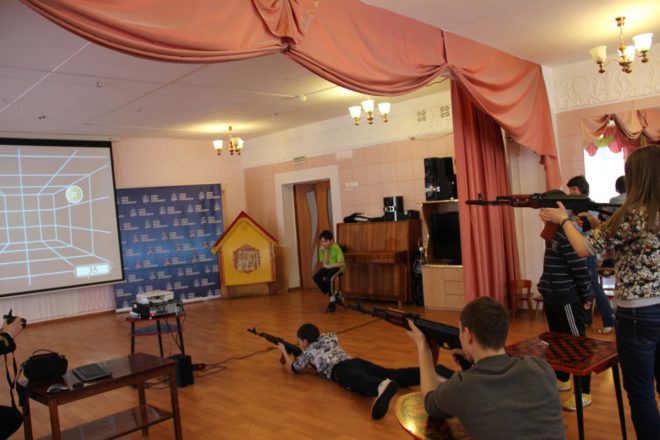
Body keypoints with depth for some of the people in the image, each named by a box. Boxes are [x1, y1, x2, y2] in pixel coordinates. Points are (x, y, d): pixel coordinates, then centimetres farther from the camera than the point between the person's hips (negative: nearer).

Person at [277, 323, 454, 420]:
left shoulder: (308, 352, 23)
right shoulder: (327, 338, 39)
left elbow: (293, 368, 35)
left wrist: (285, 352, 52)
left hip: (341, 370, -6)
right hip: (358, 362, 6)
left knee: (361, 383, -40)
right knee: (395, 374, -12)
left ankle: (383, 386, -78)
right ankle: (435, 372, -35)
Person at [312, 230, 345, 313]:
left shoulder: (336, 248, -21)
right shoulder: (322, 248, -8)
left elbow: (341, 263, -22)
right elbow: (324, 264, -14)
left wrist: (328, 266, -23)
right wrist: (325, 251, -23)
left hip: (337, 267, -6)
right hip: (327, 267, 6)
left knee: (328, 278, -35)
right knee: (315, 278, -20)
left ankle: (333, 302, -16)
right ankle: (333, 297, -3)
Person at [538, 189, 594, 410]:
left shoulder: (567, 233, -19)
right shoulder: (554, 232, 9)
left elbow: (580, 268, -19)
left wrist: (585, 298, -15)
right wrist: (547, 291, 16)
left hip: (569, 299, -9)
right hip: (554, 297, 9)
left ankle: (584, 392, 12)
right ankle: (561, 380, 37)